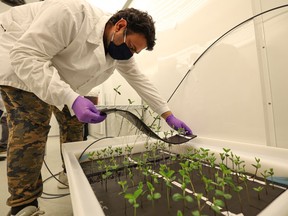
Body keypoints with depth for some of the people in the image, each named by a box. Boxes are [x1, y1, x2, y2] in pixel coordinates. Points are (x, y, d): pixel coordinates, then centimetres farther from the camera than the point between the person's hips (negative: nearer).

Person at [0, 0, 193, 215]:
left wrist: (169, 115, -12)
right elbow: (26, 55, -34)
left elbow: (140, 80, -9)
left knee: (73, 121, 2)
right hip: (17, 54, -6)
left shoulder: (121, 52, -11)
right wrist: (71, 98, -47)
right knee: (33, 127, -19)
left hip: (59, 75, 7)